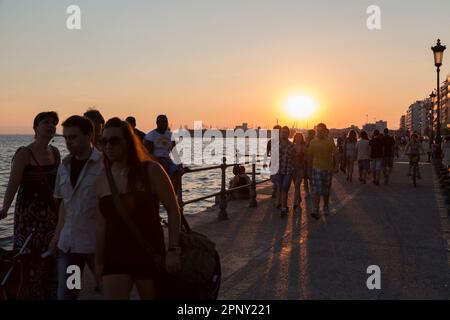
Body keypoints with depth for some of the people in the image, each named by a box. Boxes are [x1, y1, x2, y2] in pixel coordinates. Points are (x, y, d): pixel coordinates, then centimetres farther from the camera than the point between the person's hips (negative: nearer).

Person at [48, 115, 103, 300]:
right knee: (65, 294, 10)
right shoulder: (64, 167, 8)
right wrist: (57, 234, 13)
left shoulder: (104, 164, -12)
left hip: (97, 242, -6)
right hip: (68, 243, 6)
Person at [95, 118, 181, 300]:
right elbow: (104, 223, 11)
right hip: (115, 256, 3)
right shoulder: (102, 180, 3)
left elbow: (173, 210, -8)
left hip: (149, 255, -3)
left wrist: (173, 250, -15)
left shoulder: (150, 170, -9)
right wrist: (99, 262, 14)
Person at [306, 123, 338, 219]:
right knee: (316, 190, -10)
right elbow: (310, 155, 7)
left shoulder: (330, 142, -4)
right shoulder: (313, 142, 0)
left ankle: (326, 207, 34)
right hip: (317, 168, 0)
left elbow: (335, 155, 0)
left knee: (326, 191, 13)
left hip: (328, 169, 0)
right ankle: (315, 211, -14)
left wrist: (336, 166, -2)